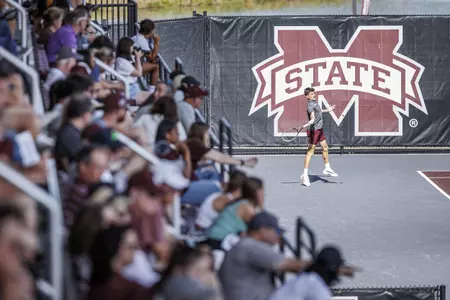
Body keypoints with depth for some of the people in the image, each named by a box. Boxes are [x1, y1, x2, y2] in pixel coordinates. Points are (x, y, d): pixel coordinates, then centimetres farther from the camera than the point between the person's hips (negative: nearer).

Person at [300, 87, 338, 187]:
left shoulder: (315, 102, 9)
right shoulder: (310, 105, -20)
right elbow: (312, 115, -36)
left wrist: (327, 110, 42)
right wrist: (310, 122, -55)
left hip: (319, 129, 10)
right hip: (313, 130, -10)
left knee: (325, 147, 21)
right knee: (310, 151, -9)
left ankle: (327, 169, 37)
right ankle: (305, 175, -7)